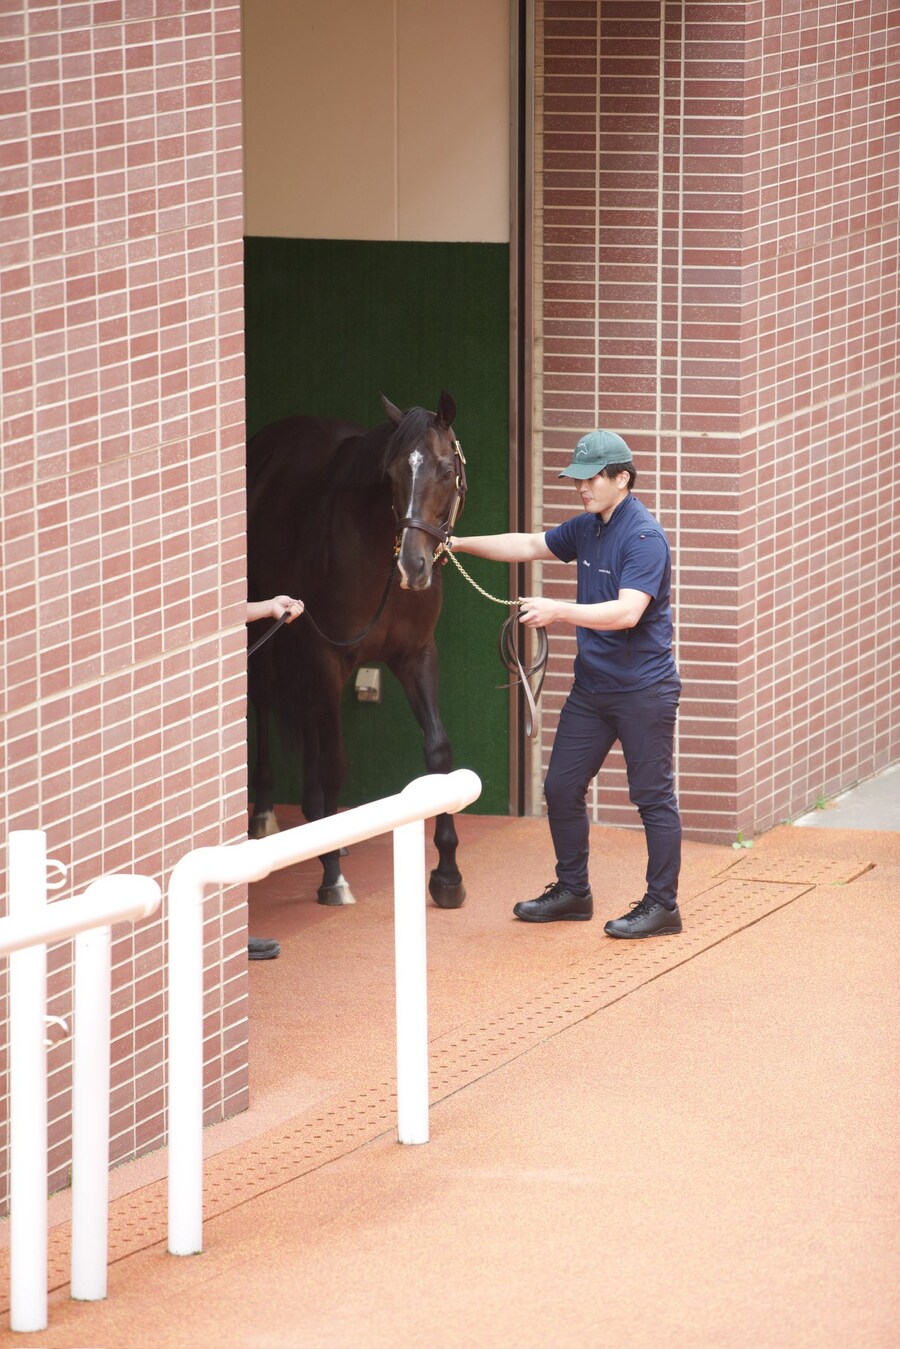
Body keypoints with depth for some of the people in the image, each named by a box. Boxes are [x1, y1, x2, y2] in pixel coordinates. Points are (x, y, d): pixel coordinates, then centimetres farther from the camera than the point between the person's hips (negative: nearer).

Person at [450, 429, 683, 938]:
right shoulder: (587, 528, 8)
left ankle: (663, 906, 5)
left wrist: (558, 611, -32)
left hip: (643, 690, -9)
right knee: (562, 787, 12)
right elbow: (530, 546, 21)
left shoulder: (644, 538, -18)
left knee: (654, 797, -2)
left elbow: (627, 612, -28)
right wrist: (459, 545, 16)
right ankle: (573, 891, 25)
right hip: (592, 686, 9)